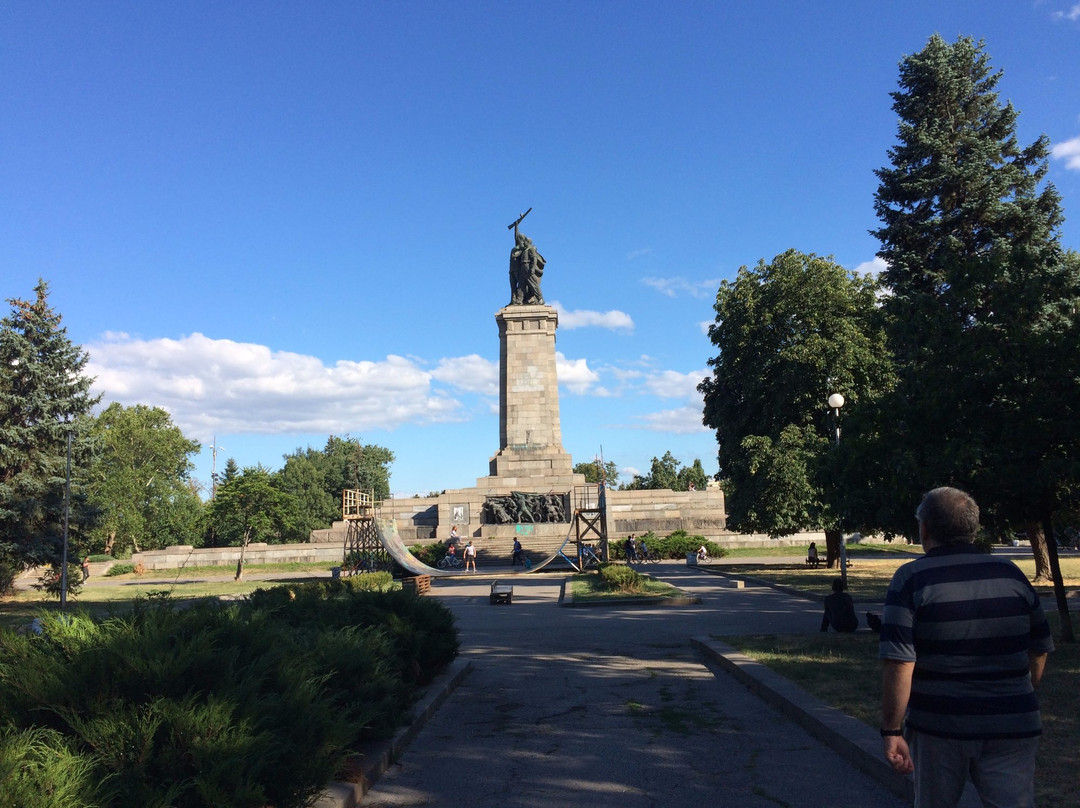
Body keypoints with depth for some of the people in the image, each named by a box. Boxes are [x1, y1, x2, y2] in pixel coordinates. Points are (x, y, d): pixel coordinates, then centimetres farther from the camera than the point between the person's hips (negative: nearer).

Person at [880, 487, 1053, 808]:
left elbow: (899, 663, -18)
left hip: (937, 726, -2)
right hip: (1012, 729, 3)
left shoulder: (911, 578, -10)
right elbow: (1039, 649, 12)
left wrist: (892, 730, -10)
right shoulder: (1011, 573, 2)